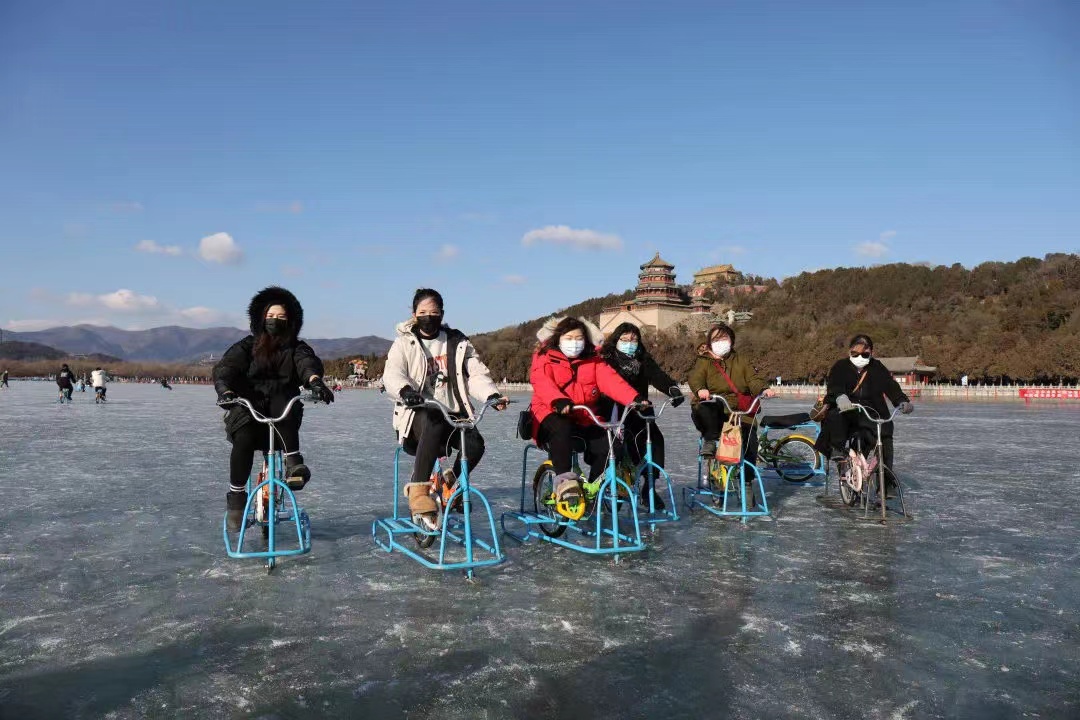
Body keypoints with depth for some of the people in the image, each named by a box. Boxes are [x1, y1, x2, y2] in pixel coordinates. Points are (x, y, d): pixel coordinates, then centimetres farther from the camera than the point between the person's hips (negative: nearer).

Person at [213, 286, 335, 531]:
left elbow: (308, 362, -14)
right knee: (244, 438, -30)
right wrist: (224, 390, -31)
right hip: (247, 407, 0)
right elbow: (225, 367, -6)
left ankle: (293, 463, -34)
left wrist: (314, 380, -39)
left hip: (282, 412, 0)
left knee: (283, 401, -34)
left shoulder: (296, 348, 10)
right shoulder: (247, 347, 11)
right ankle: (236, 497, -15)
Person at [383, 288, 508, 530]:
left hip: (453, 414, 3)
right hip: (419, 415, -3)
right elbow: (392, 375, -12)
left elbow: (476, 374, 3)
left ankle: (449, 482, 4)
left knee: (475, 443, -27)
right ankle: (418, 493, -36)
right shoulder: (405, 343, 5)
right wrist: (405, 390, -36)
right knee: (434, 426, -38)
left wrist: (491, 394, -18)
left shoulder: (458, 342, 13)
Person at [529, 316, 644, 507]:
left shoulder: (594, 362, 12)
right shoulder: (544, 358, 2)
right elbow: (541, 382, -19)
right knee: (562, 429, -38)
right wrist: (558, 401, -42)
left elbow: (611, 381, -6)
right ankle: (563, 479, -36)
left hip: (585, 420, 4)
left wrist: (635, 398, -26)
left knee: (606, 446, -19)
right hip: (553, 415, -4)